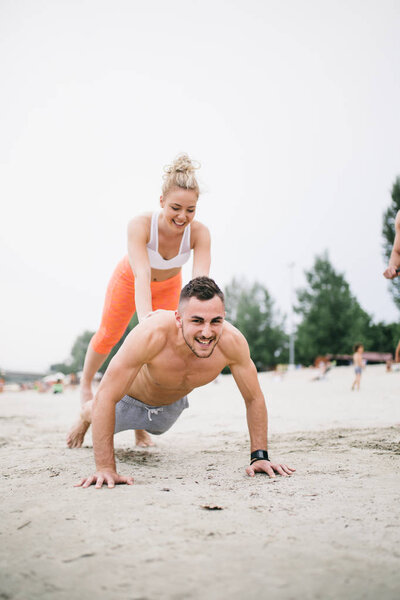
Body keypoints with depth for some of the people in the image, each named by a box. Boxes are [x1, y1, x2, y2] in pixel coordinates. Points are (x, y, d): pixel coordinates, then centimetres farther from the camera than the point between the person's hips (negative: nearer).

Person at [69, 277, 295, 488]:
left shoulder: (232, 341, -39)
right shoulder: (151, 335, -48)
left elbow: (254, 399, -22)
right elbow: (106, 397, -43)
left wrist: (260, 456, -25)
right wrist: (106, 468, -46)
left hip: (172, 403, 4)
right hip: (131, 398, -4)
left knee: (156, 428, 38)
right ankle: (87, 413, 60)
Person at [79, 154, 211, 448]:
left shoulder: (199, 233, -36)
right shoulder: (140, 225, -42)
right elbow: (141, 277, -52)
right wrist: (146, 319, -68)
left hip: (168, 286, 2)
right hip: (130, 280, -1)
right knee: (108, 335, 18)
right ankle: (86, 383, 49)